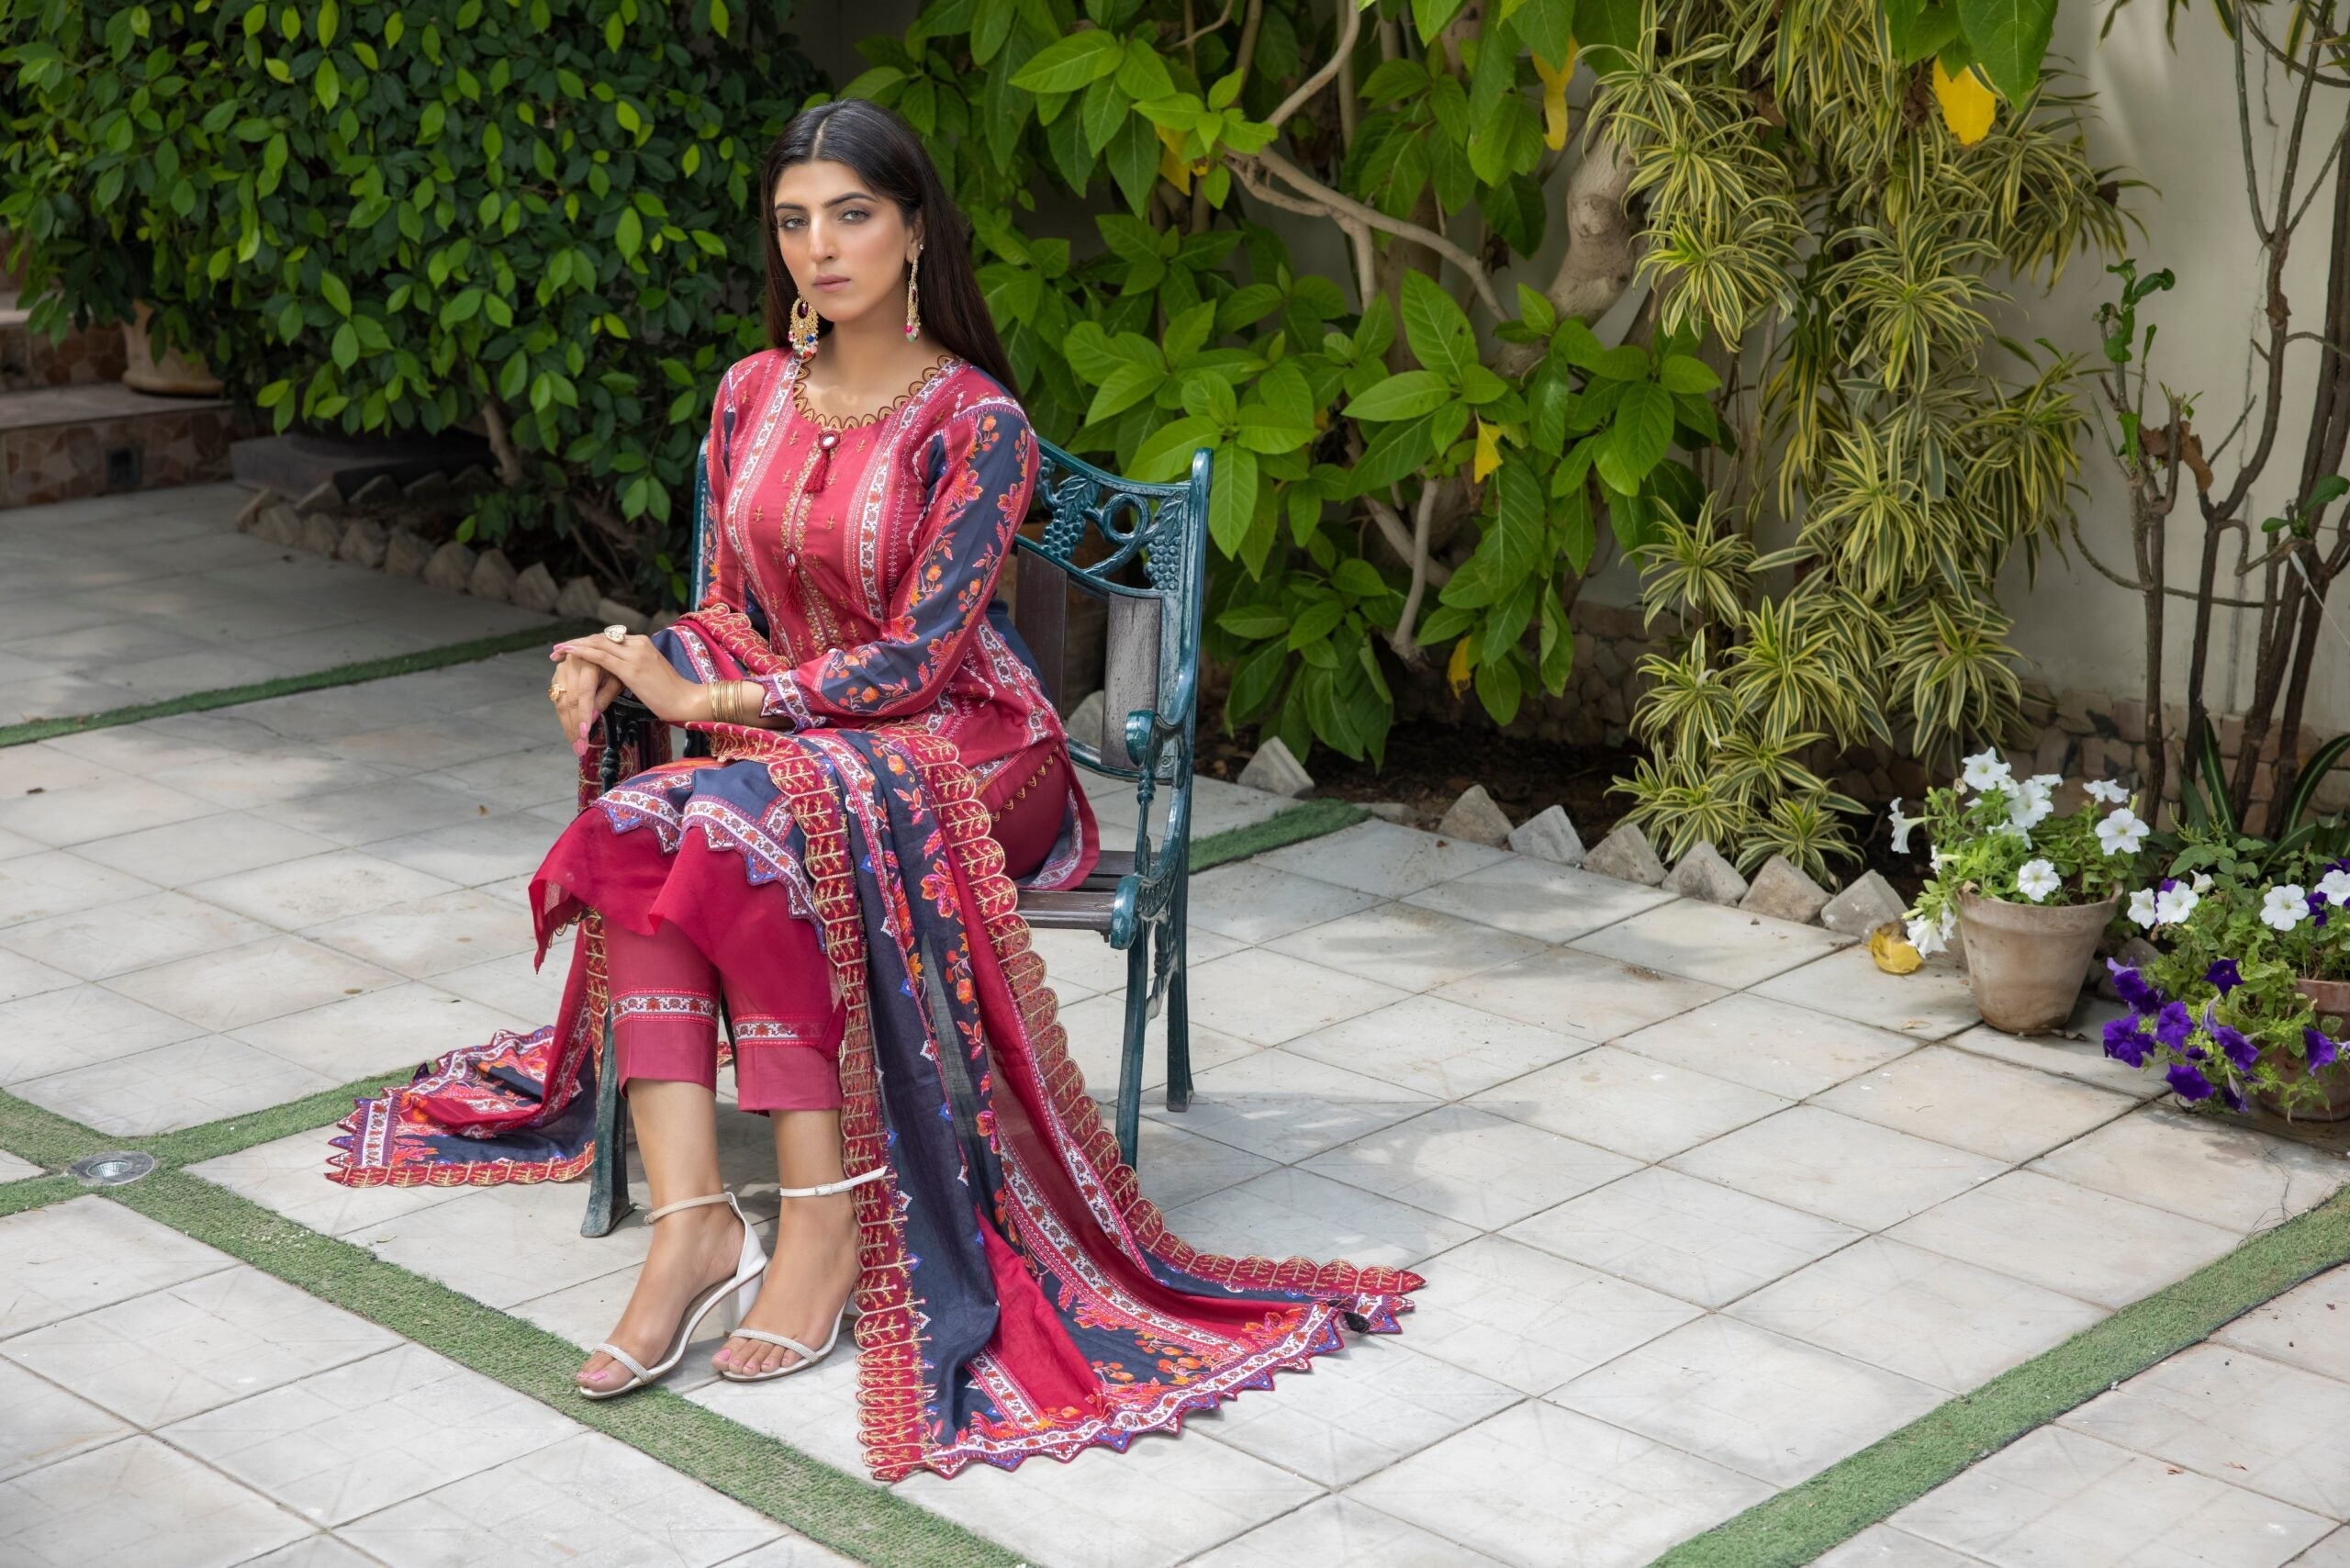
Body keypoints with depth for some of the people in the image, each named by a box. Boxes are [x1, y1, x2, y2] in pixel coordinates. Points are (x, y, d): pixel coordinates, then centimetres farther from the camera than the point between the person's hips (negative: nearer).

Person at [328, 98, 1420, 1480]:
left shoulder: (976, 422, -11)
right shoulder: (754, 398, 8)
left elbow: (915, 657, -16)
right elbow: (734, 610, 12)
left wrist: (700, 700, -17)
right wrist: (631, 668, -10)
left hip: (964, 752, -5)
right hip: (780, 735, 5)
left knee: (757, 821, -36)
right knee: (631, 828, -28)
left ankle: (829, 1220, -30)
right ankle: (693, 1223, -36)